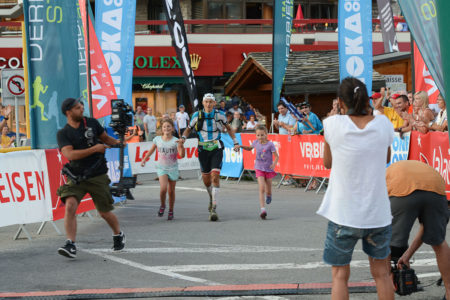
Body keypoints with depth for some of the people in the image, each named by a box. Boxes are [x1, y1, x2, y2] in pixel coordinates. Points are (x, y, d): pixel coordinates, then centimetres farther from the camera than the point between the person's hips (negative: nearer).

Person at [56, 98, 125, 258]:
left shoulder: (92, 123, 3)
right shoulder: (63, 134, -4)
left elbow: (105, 138, 16)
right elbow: (69, 154, -18)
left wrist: (118, 142, -5)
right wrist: (94, 149, -19)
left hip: (97, 176, 1)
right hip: (76, 177, -1)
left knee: (105, 212, 8)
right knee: (70, 205, -22)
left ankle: (118, 235, 37)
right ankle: (70, 246, -21)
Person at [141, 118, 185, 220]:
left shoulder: (175, 141, -7)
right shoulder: (157, 139, -1)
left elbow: (182, 155, -16)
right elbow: (151, 151, 16)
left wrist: (181, 145, -30)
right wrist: (144, 160, 14)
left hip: (173, 168, 0)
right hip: (161, 168, 0)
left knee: (171, 191, 9)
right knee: (163, 188, -20)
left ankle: (171, 211, 26)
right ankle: (162, 206, 6)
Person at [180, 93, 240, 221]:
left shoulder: (219, 115, -2)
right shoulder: (197, 115, -1)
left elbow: (228, 128, 15)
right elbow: (189, 128, 14)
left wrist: (235, 142, 10)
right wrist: (183, 138, -6)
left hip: (216, 149, -2)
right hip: (203, 150, 2)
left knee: (215, 177, -16)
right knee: (206, 179, 9)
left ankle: (214, 209, -17)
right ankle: (212, 198, 43)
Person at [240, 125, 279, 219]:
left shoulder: (270, 144, -13)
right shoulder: (256, 143, 0)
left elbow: (276, 156, -11)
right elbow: (249, 148, 21)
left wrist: (274, 163, -29)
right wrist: (241, 146, 6)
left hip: (269, 169, -1)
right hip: (259, 169, 1)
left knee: (268, 190, 11)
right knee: (261, 189, -14)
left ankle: (269, 195, 50)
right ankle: (263, 209, -18)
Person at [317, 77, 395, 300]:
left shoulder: (333, 124, -10)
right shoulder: (383, 125, -4)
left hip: (343, 215, -2)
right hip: (378, 213, 2)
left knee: (340, 275, 9)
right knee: (381, 273, 16)